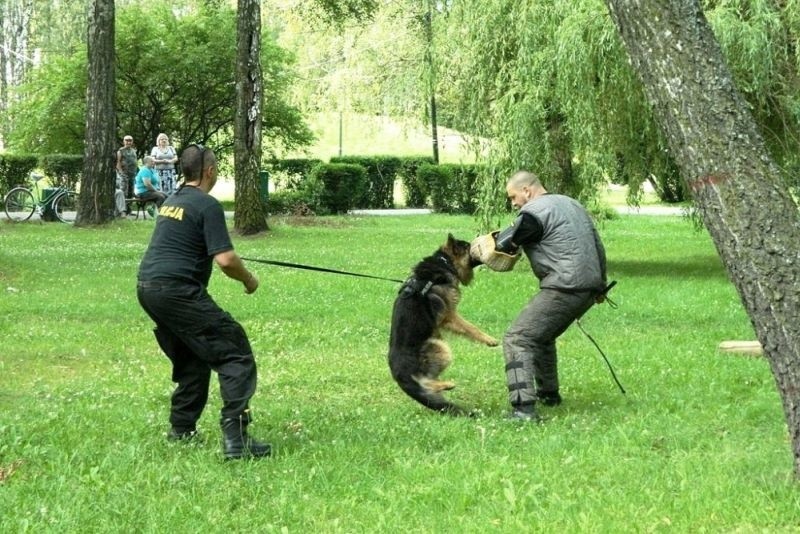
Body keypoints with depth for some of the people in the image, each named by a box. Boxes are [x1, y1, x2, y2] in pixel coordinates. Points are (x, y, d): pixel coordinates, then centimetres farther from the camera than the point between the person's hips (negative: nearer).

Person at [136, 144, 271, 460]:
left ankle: (182, 429, 25)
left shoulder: (172, 201, 19)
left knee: (192, 358, 25)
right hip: (177, 289, -9)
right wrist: (248, 280, 3)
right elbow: (226, 260, -16)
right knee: (235, 353, -6)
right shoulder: (207, 205, -8)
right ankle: (236, 439, -17)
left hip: (147, 287, 9)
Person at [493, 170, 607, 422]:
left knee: (518, 339, -10)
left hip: (564, 288, -9)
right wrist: (599, 285, 32)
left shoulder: (534, 212, -9)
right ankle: (548, 393, 36)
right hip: (589, 288, 10)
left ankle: (523, 408, -22)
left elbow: (505, 246, -5)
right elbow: (598, 247, 23)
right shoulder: (572, 204, 20)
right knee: (542, 335, 29)